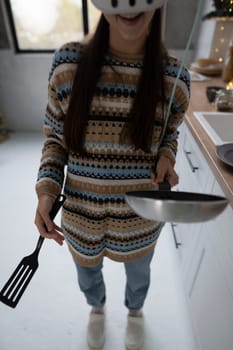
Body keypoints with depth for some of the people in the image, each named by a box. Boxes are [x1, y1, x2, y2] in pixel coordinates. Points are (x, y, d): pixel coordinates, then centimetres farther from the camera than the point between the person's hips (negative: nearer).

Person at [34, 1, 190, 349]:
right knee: (88, 275, 31)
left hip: (141, 217, 1)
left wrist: (166, 159, -15)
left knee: (138, 275, 31)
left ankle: (135, 312, 71)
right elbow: (55, 137, -4)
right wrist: (46, 190, -16)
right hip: (81, 214, 1)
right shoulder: (68, 61, -12)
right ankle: (97, 308, 71)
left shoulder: (174, 75, -11)